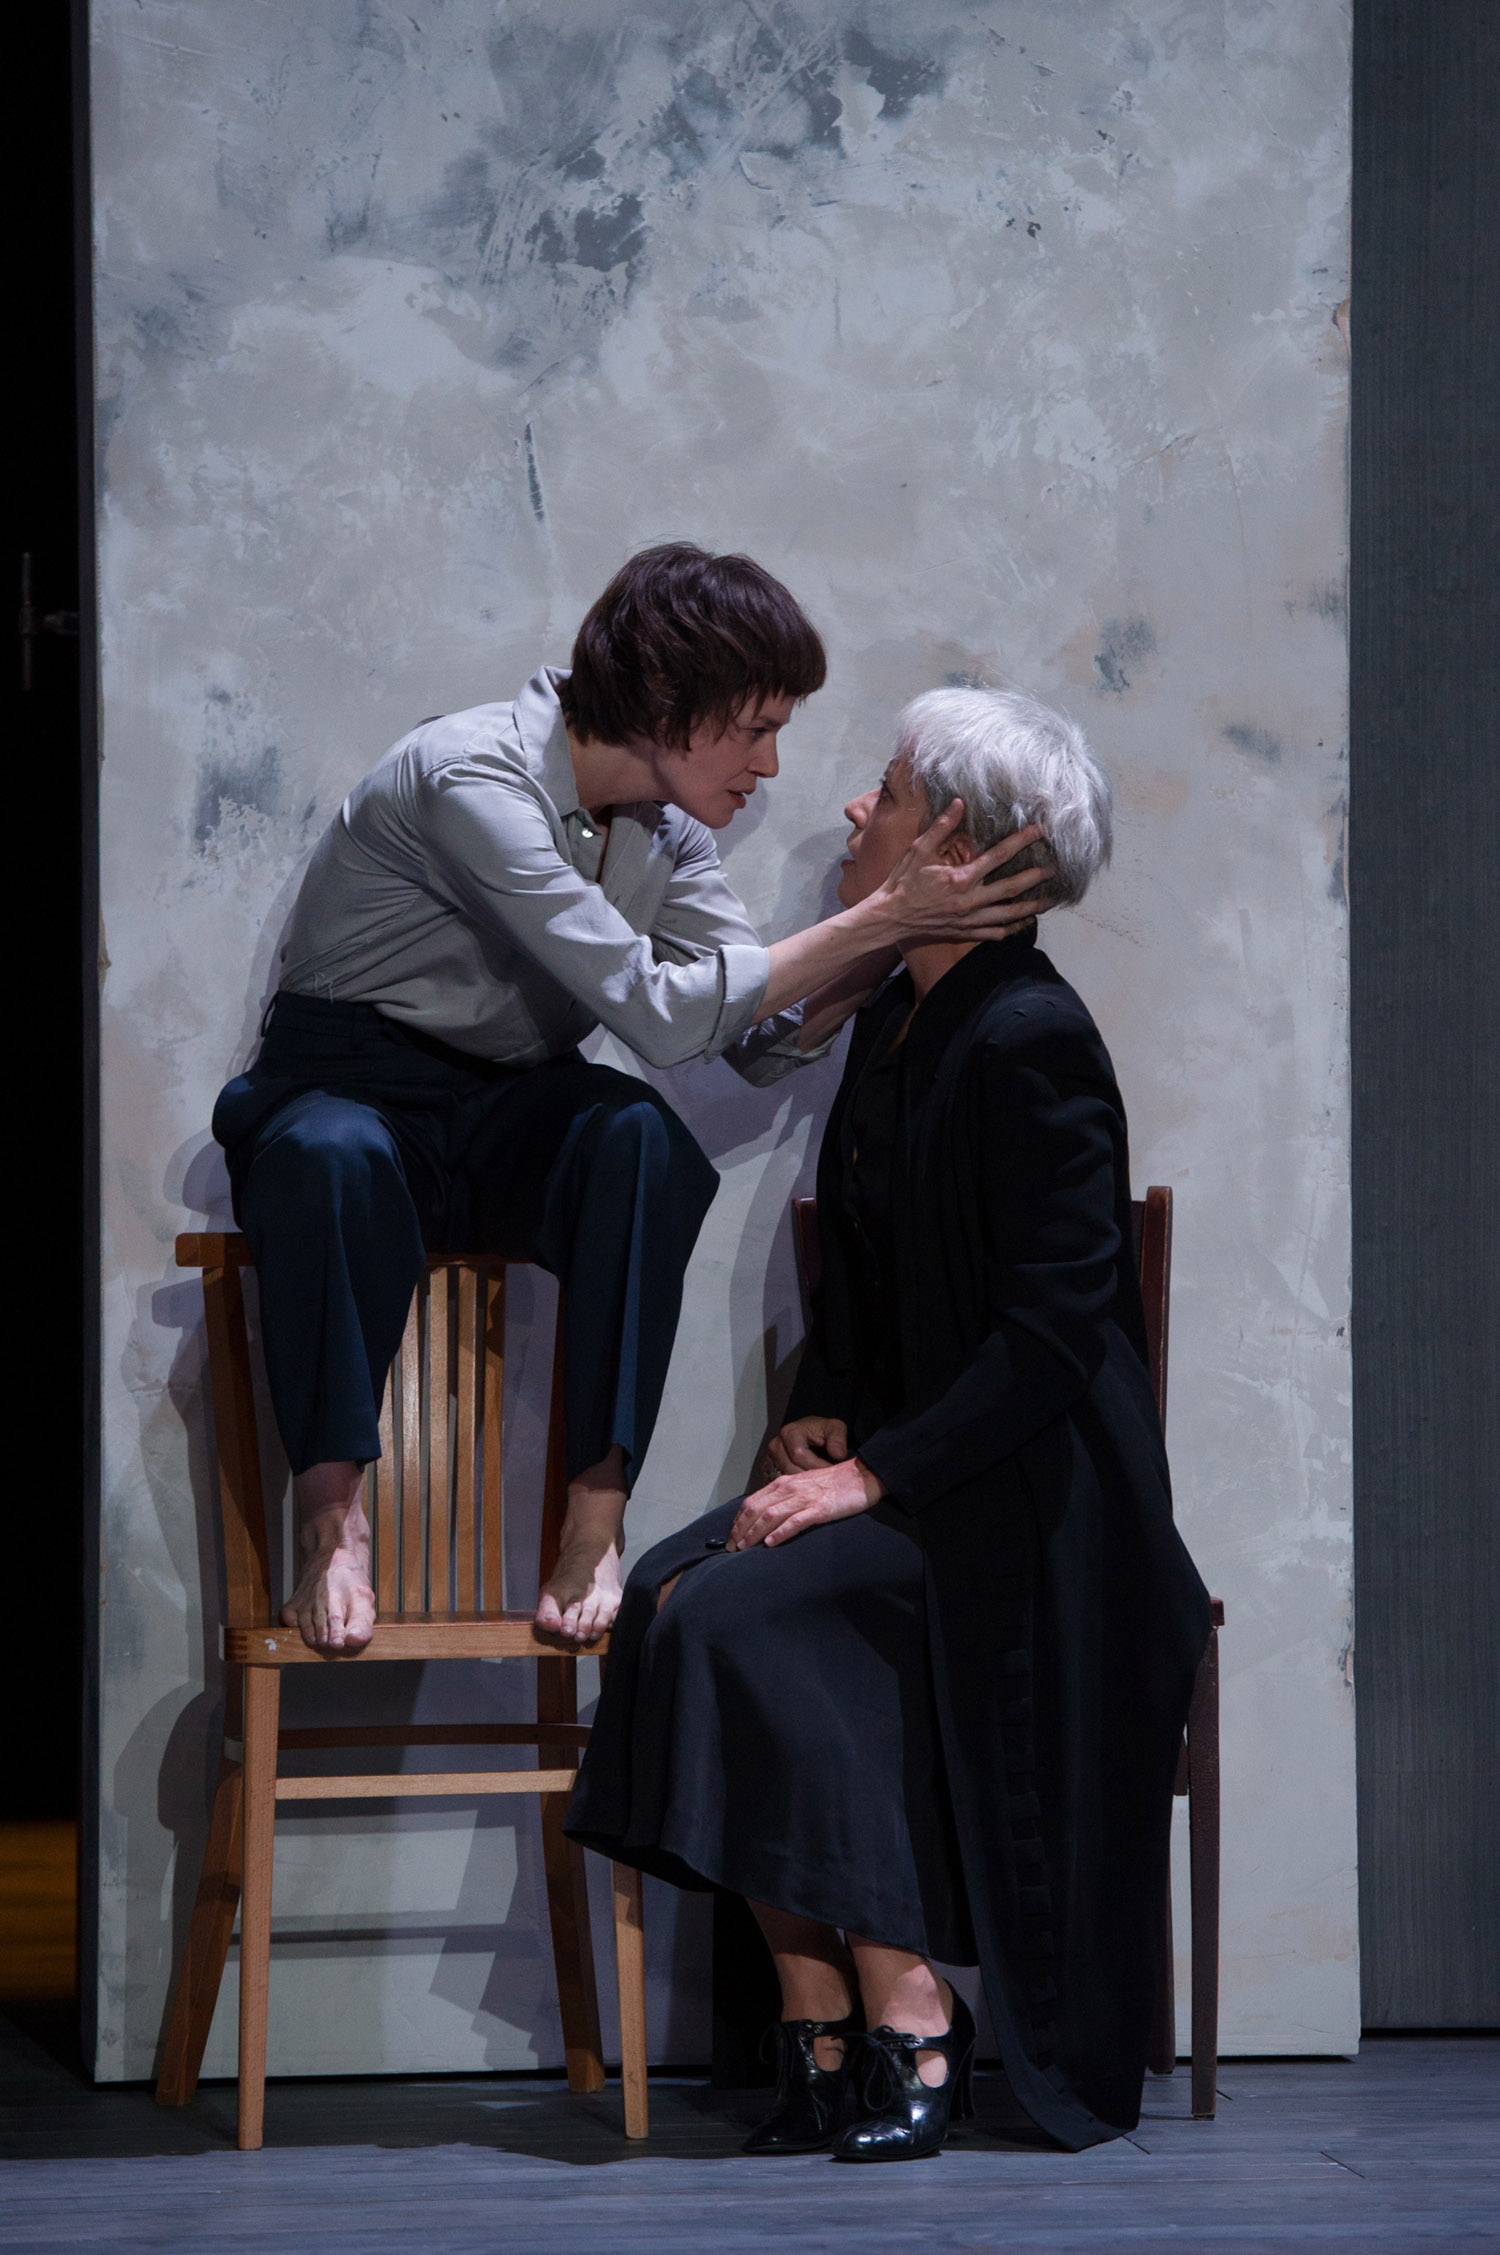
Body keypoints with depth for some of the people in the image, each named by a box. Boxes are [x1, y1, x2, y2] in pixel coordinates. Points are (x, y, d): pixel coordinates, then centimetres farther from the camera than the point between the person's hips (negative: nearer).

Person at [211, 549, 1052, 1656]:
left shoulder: (665, 826, 2)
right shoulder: (473, 778, -24)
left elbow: (768, 1038, 1)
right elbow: (657, 1014, -28)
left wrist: (895, 922, -13)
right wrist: (878, 919, -26)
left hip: (509, 1123, 6)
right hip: (350, 1092, -5)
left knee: (643, 1136, -31)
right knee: (331, 1159, -43)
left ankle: (596, 1528, -32)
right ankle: (332, 1526, -32)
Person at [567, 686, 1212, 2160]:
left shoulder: (1031, 1042, -16)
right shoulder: (897, 1017, 13)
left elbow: (1054, 1331, -19)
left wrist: (876, 1476, -21)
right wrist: (822, 1414, 4)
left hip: (1030, 1500, -8)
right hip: (901, 1465, 8)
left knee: (741, 1616, -26)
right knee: (671, 1590, -16)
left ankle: (910, 2027, -17)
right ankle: (819, 2027, -15)